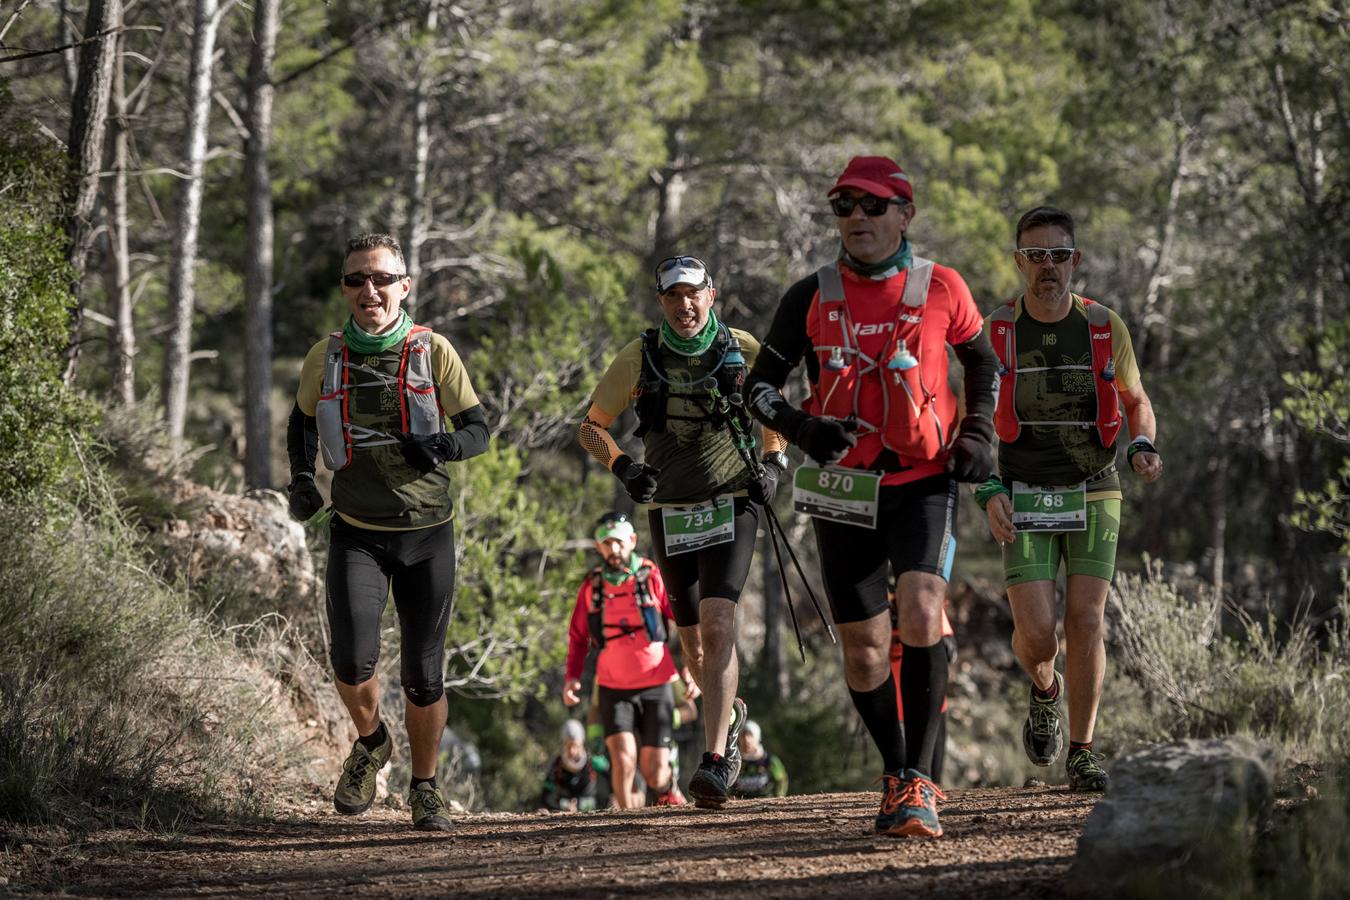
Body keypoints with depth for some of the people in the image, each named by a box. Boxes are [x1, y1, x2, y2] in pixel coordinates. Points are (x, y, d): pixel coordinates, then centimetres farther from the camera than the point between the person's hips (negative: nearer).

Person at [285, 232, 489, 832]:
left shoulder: (433, 352, -4)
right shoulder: (326, 357, 1)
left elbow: (478, 429, 1)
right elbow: (302, 423, 19)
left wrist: (442, 447, -21)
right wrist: (301, 478, 2)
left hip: (428, 535, 0)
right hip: (357, 534, 0)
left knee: (423, 675, 3)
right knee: (352, 660, -18)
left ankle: (424, 788, 24)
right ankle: (371, 743, 13)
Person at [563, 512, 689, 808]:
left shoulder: (653, 578, -5)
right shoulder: (591, 586, 2)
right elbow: (578, 637, 14)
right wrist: (572, 677, 2)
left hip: (656, 686, -1)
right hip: (613, 689, 1)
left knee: (654, 770, 1)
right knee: (623, 759, -19)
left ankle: (668, 795, 35)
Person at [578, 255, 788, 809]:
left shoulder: (743, 351, -5)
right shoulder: (639, 359, -4)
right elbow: (592, 426, 6)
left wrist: (774, 464, 0)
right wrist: (622, 467, -11)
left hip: (731, 507, -3)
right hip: (670, 513, 3)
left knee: (717, 627, -19)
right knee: (692, 638, 13)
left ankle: (715, 762, -23)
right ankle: (728, 715, 44)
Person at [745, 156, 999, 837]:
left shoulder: (940, 289, 0)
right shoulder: (812, 297, 0)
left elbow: (982, 360, 18)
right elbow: (760, 386, 5)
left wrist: (978, 434, 4)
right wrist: (801, 428, -14)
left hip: (924, 482, -2)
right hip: (843, 488, 2)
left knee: (921, 613, -24)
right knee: (864, 651, 5)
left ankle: (920, 780, -18)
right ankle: (895, 774, 27)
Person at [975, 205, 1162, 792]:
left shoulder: (1105, 328, -1)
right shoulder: (994, 333, -4)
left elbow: (1136, 400, 14)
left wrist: (1143, 447, -7)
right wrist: (989, 491, -11)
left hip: (1094, 495, 1)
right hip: (1024, 500, -1)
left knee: (1085, 622, -9)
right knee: (1036, 632, -12)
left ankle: (1082, 754, 3)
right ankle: (1045, 692, 24)